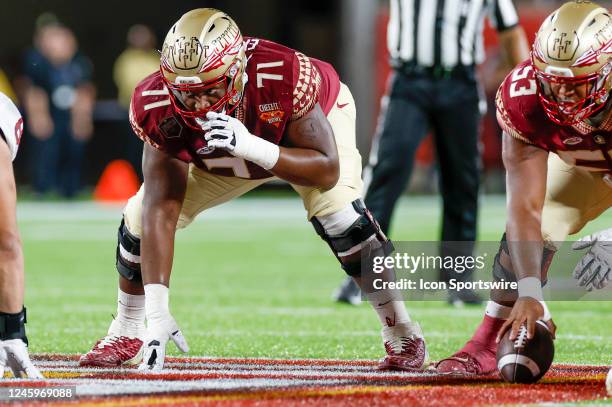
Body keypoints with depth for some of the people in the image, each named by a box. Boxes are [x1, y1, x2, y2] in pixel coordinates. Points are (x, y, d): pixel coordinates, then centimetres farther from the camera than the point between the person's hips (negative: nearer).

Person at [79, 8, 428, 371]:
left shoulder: (285, 77, -44)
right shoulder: (158, 109, -35)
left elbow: (328, 171, -39)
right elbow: (161, 211, -36)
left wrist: (252, 147, -55)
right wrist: (158, 314, -43)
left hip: (314, 120, -3)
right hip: (220, 160, 3)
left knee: (336, 207, -30)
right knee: (141, 216, -8)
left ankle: (401, 334, -13)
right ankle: (126, 335, 17)